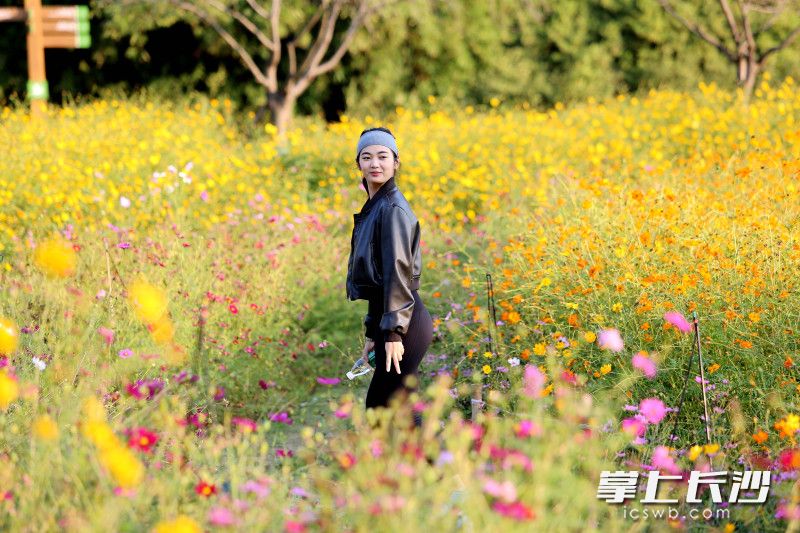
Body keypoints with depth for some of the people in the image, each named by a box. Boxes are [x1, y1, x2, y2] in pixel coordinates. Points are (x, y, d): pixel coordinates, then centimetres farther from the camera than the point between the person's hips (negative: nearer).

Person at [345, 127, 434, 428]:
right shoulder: (373, 208, 17)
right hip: (386, 319, 10)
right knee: (378, 408, 12)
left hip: (403, 322, -10)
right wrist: (372, 332, 22)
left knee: (384, 410, -8)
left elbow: (398, 270, -18)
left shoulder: (392, 208, -11)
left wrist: (394, 332, -21)